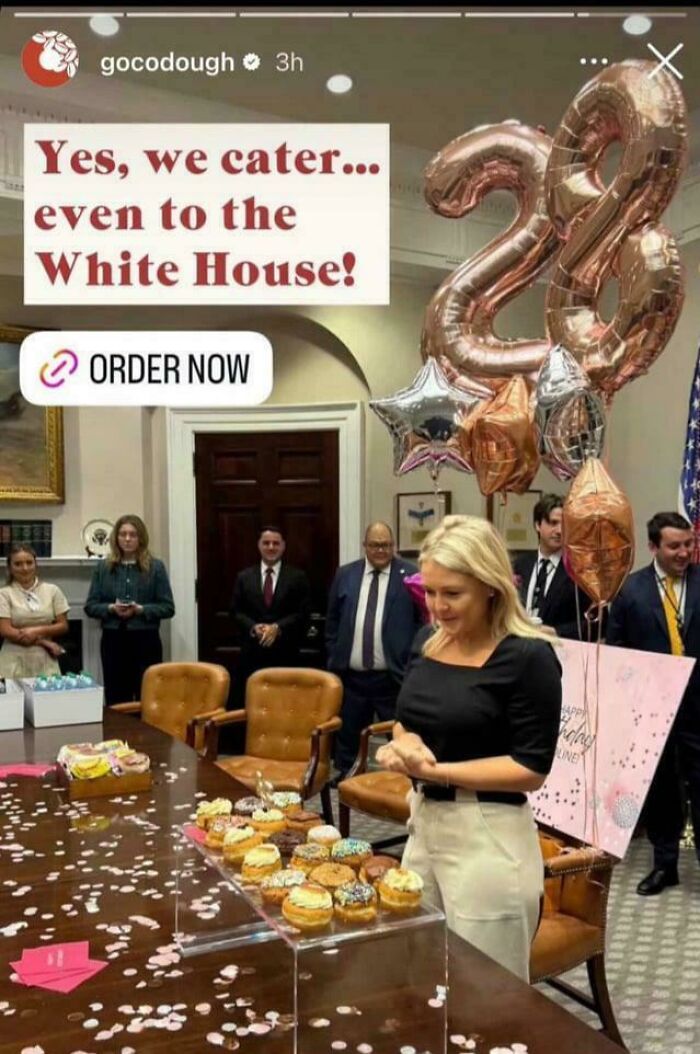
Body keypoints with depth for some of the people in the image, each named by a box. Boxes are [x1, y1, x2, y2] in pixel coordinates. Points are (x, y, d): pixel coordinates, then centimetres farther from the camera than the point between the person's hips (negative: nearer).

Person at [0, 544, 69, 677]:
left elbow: (63, 626, 5)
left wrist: (38, 631, -12)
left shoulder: (52, 591, 6)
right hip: (15, 662, -2)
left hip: (45, 661, 2)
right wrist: (44, 642, -9)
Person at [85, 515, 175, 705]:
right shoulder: (103, 566, 6)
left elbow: (168, 607, -1)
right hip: (113, 640, 2)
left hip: (145, 641, -2)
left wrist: (140, 609, -16)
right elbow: (90, 606, 6)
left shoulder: (155, 566, 1)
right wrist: (111, 608, -13)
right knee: (115, 702, 7)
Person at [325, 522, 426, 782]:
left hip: (394, 677, -3)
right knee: (347, 738, 15)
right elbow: (332, 622, 11)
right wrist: (333, 661, 7)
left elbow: (423, 621, -4)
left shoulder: (410, 575, -3)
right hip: (351, 676, 3)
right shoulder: (345, 575, 6)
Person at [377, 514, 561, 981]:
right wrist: (405, 745, -8)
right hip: (423, 823, 7)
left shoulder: (528, 655, -16)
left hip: (487, 839, -7)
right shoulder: (428, 642, 4)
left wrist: (435, 769, -21)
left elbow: (531, 768, -17)